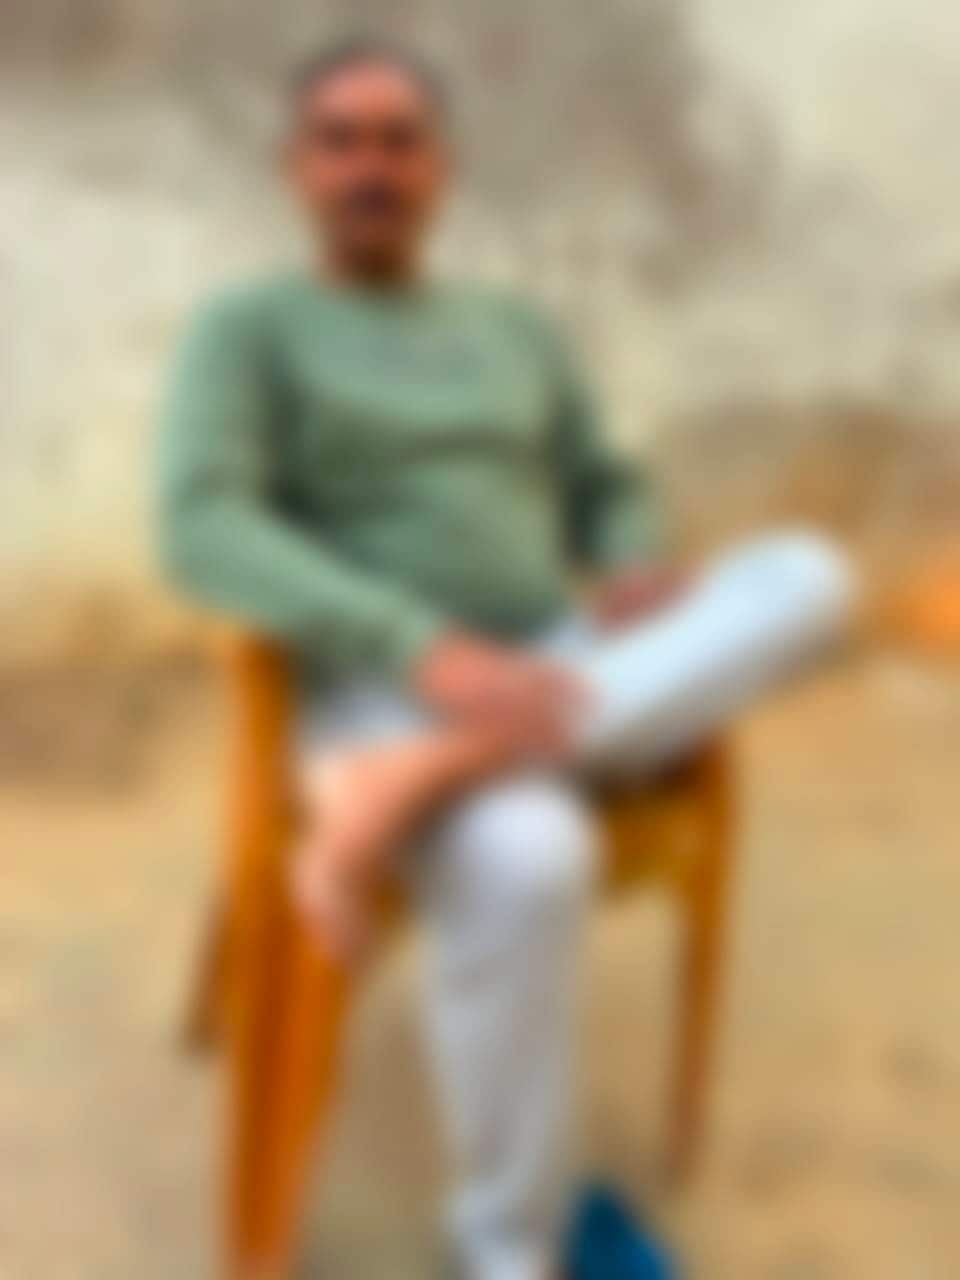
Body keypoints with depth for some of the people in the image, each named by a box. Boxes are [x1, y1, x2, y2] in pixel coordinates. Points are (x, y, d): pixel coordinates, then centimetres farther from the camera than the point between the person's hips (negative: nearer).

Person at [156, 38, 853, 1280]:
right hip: (381, 702, -5)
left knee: (804, 576, -21)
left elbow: (605, 500, 21)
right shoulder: (242, 330, 4)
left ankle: (416, 788, -29)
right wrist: (427, 651, -27)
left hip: (549, 688, 5)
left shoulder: (517, 333, 21)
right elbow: (205, 537, -12)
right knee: (525, 867, -39)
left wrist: (638, 570, -6)